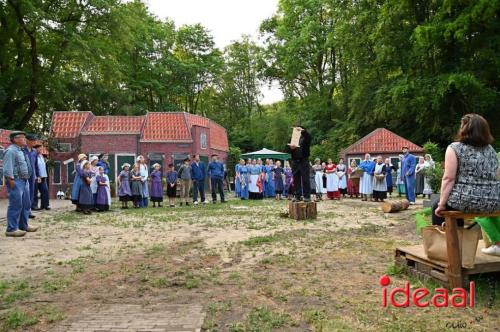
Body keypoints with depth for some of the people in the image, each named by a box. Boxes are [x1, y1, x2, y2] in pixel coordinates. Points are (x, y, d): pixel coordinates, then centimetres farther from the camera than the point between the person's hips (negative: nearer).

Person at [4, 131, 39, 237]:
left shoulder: (21, 151, 17)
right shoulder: (11, 150, -12)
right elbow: (8, 168, -18)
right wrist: (11, 181, -21)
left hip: (24, 181, 10)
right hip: (16, 181, -10)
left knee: (26, 204, 15)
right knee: (16, 205, -7)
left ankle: (24, 225, 27)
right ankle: (12, 229, 0)